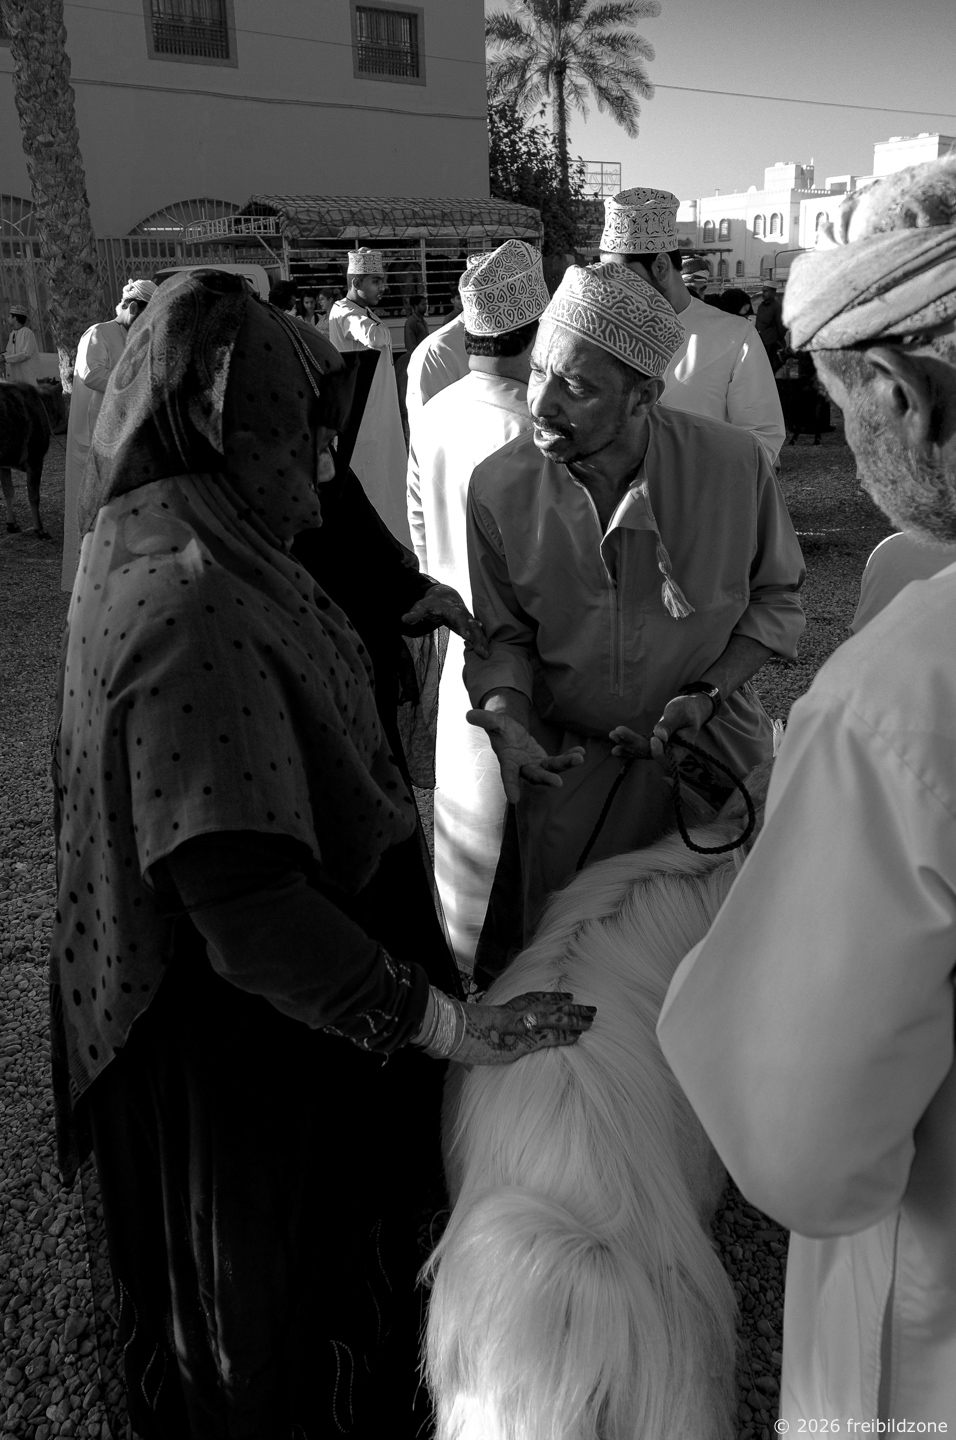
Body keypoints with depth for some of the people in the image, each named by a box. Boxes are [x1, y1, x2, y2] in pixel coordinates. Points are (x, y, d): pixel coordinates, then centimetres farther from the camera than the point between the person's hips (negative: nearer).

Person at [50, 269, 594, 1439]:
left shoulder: (166, 555, 0)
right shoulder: (190, 610, -32)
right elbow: (247, 909, -33)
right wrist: (444, 1024, -26)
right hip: (253, 1040, -9)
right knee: (276, 1288, 18)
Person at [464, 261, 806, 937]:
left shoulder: (735, 462, -17)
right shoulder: (499, 486, -15)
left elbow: (775, 596, -1)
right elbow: (504, 635, -2)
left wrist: (706, 695, -14)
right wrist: (509, 724, -20)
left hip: (712, 736, 0)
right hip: (564, 753, 1)